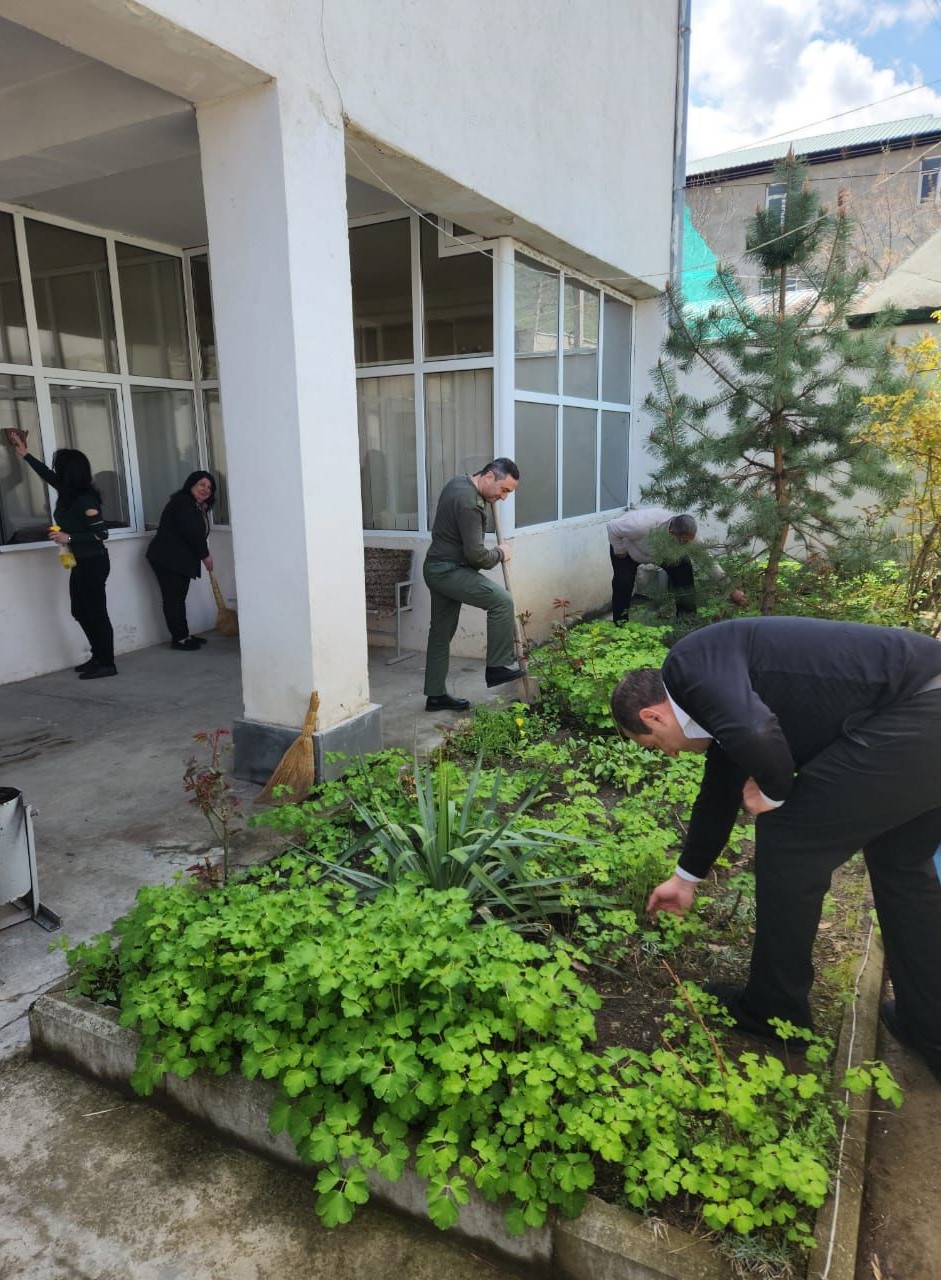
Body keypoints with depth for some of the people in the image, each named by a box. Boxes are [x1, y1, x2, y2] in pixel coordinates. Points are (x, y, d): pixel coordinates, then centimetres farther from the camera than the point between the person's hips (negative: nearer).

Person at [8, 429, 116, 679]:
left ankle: (107, 664, 3)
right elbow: (46, 474, 24)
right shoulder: (68, 493, 6)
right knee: (81, 611, 14)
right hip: (80, 562, 9)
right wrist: (25, 454, 34)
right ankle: (98, 657, 23)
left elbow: (101, 533, -21)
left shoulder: (86, 500, -19)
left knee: (96, 612, -4)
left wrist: (69, 538, -22)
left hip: (93, 563, -9)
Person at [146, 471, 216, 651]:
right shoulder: (182, 501, -14)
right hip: (167, 558, -10)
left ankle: (184, 636, 15)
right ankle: (178, 639, -4)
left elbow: (198, 534, 16)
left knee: (179, 598, 11)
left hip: (181, 559, 10)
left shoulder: (199, 507, 17)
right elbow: (190, 532, -21)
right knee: (172, 598, -6)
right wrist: (205, 555, -13)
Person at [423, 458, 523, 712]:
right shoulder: (469, 503, -22)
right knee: (502, 600, -16)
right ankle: (497, 667, -7)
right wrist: (500, 554, -4)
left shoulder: (460, 482, 8)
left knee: (441, 632, 12)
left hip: (438, 568, 10)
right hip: (449, 571, -10)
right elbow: (475, 554, -23)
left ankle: (435, 695, 18)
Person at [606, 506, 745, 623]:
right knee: (623, 581, -24)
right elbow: (613, 526, -33)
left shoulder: (688, 536, -32)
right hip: (628, 546, -4)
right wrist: (619, 550, -23)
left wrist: (732, 590, -27)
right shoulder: (645, 524, -47)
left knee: (684, 573, -9)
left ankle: (687, 620, 8)